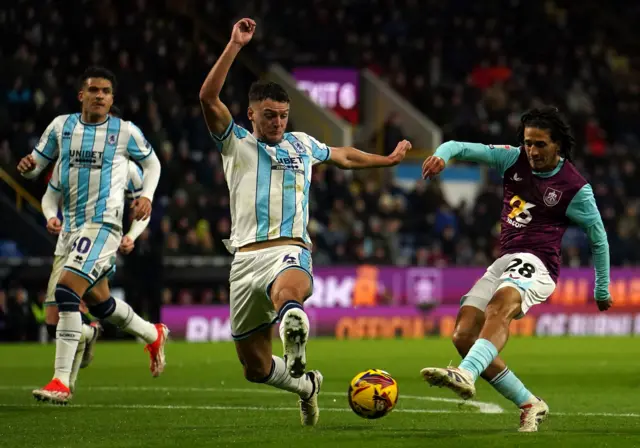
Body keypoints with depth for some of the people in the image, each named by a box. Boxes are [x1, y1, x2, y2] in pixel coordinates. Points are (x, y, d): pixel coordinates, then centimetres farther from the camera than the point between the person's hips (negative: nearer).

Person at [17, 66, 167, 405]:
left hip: (103, 224, -6)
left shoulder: (125, 132, -2)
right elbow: (37, 163, 11)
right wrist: (27, 166, -13)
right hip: (72, 226, 6)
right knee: (98, 301, 18)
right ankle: (154, 335, 46)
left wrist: (146, 196, -3)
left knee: (66, 292, -22)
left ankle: (61, 382, -20)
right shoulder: (61, 126, 6)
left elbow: (152, 163, 14)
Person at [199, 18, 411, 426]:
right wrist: (235, 46, -13)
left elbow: (343, 157, 42)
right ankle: (306, 384, 35)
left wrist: (388, 160, 49)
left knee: (288, 291, -41)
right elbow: (209, 98, -7)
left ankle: (294, 330, -75)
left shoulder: (302, 145, 20)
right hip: (247, 256, 1)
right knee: (255, 367, 6)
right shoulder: (235, 143, 10)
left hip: (290, 250, -1)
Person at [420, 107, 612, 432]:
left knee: (500, 306, -39)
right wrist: (442, 154, -22)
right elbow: (463, 148, 3)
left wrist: (602, 289, 15)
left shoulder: (575, 188, -3)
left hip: (536, 264, -7)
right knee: (463, 336, -6)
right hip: (503, 262, 7)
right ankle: (529, 405, 4)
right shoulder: (514, 160, 8)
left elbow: (598, 236, 8)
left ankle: (466, 375, -64)